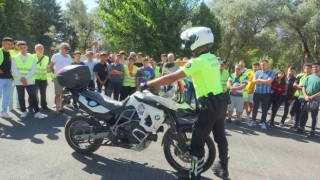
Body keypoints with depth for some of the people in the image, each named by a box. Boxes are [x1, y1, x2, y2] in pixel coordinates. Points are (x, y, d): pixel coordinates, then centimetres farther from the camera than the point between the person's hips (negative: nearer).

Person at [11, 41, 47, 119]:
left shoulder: (32, 58, 4)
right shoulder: (15, 58, 4)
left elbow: (33, 70, -3)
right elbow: (14, 70, -4)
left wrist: (26, 78, -16)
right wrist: (20, 78, -18)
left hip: (30, 81, -1)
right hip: (19, 81, 1)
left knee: (33, 96, -5)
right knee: (21, 97, 8)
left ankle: (37, 112, -4)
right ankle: (23, 111, 21)